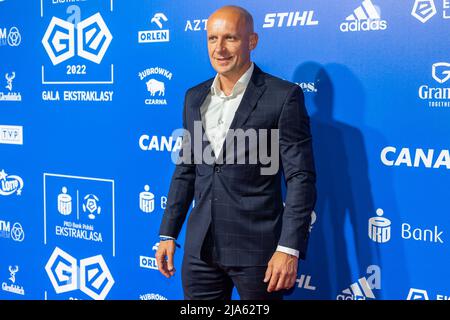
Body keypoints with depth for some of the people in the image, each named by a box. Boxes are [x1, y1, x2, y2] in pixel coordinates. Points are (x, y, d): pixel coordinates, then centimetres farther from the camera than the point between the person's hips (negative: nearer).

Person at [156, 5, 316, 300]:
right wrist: (168, 233, 11)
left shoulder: (284, 96, -8)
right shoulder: (195, 97, 10)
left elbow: (301, 177, -10)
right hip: (200, 247, 5)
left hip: (257, 246, -5)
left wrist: (289, 248, -16)